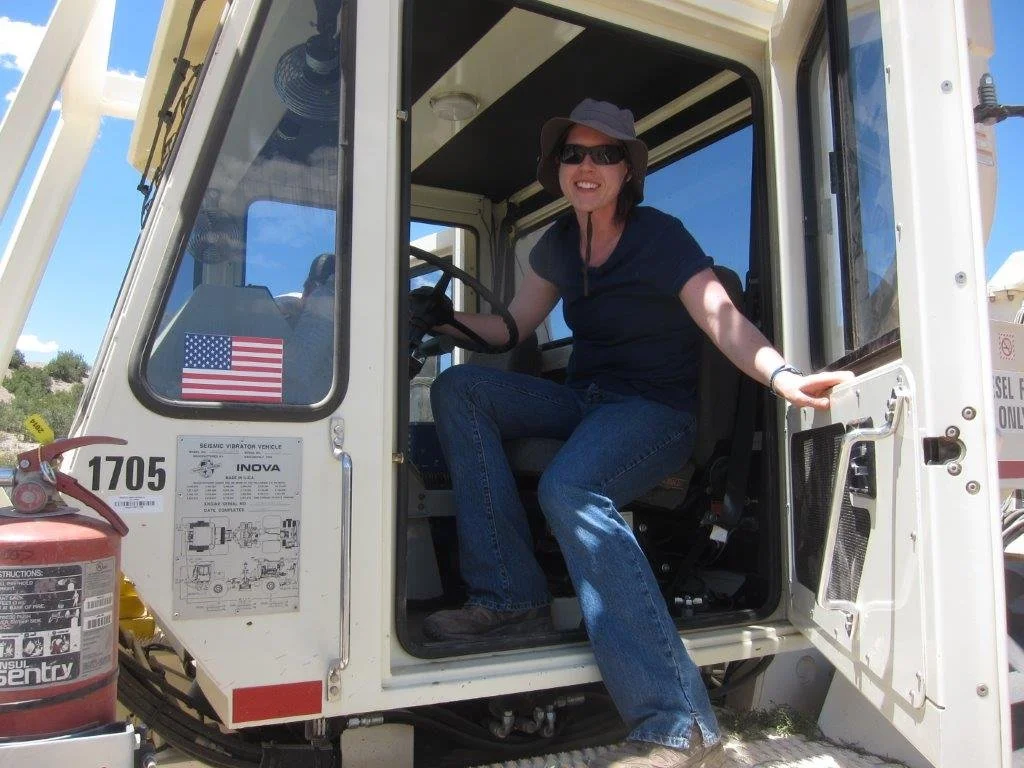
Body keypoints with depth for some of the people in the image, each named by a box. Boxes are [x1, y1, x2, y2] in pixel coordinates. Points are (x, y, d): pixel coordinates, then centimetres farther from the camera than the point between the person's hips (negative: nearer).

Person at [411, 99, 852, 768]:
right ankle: (512, 600, -17)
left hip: (657, 411, -6)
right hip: (586, 401, 7)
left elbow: (723, 320, -22)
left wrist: (781, 375, -41)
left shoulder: (659, 236, -9)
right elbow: (511, 328, 15)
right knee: (459, 388, -12)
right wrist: (449, 317, -3)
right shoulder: (558, 245, 10)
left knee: (571, 490, -37)